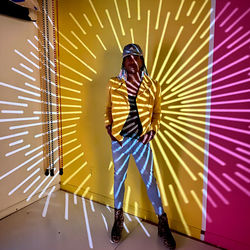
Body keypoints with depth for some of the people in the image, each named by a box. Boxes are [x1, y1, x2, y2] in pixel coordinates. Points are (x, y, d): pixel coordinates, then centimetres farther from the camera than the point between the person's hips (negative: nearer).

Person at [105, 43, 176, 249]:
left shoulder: (153, 86, -1)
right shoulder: (114, 84, 1)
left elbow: (157, 112, 8)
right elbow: (108, 108, 11)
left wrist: (153, 129, -5)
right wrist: (109, 126, -3)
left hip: (141, 140, -1)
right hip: (119, 140, 1)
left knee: (149, 179, 7)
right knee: (119, 177, 14)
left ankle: (163, 224, 26)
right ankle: (118, 219, 35)